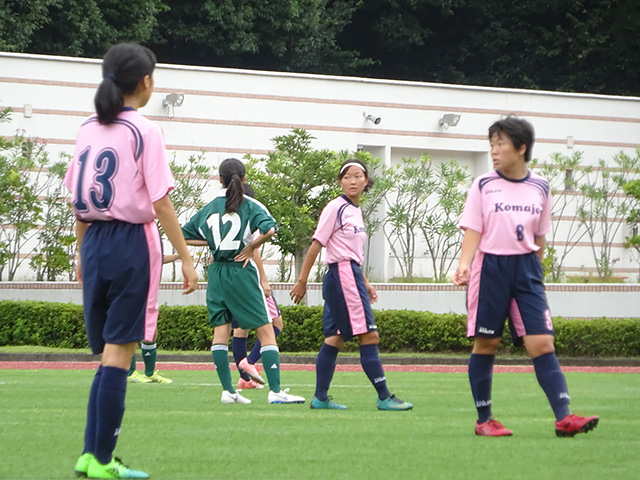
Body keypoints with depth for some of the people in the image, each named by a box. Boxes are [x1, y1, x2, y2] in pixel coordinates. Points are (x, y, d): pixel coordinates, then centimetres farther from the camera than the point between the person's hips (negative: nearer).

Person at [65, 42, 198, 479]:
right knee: (119, 353, -4)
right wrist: (186, 258, -9)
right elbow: (160, 202, -12)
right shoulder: (144, 132, -9)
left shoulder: (88, 130, 10)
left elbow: (77, 199, 13)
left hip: (94, 242, 6)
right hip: (132, 242, -6)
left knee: (109, 353, 13)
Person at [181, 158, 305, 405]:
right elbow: (269, 229, -22)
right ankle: (275, 391, -10)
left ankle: (227, 390, 2)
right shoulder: (250, 205, -4)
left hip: (216, 272, 4)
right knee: (266, 331, -2)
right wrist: (250, 248, -8)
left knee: (220, 331, 7)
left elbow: (183, 236, 13)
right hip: (241, 272, -4)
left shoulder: (209, 208, 8)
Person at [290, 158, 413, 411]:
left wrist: (365, 283, 22)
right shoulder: (336, 208, -9)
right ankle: (384, 397, -11)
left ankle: (320, 398, 11)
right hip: (342, 275, -10)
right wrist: (302, 281, -11)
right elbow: (316, 244, -10)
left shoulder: (355, 210, 17)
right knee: (369, 335, -11)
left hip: (352, 276, 10)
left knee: (335, 338, 9)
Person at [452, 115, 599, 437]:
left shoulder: (540, 188, 7)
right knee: (486, 344, 3)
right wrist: (464, 265, -19)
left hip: (526, 267, 2)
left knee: (542, 342, -8)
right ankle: (484, 420, 13)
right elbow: (473, 231, -4)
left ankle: (563, 417, -14)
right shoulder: (484, 185, 1)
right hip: (490, 268, -2)